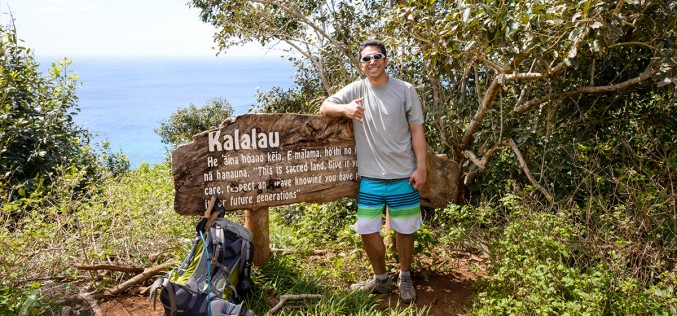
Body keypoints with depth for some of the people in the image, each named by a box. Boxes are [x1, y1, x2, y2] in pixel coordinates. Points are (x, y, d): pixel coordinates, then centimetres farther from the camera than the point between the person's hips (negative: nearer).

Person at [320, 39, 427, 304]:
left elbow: (417, 130, -1)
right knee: (367, 230, 7)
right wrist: (345, 108, -24)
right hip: (370, 176, 2)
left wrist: (421, 167, -6)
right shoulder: (356, 89, 1)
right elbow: (324, 107, -2)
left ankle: (405, 277, 35)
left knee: (405, 228, 12)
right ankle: (381, 279, 30)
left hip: (403, 175, -1)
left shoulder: (405, 90, -3)